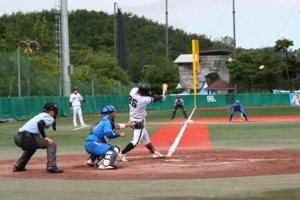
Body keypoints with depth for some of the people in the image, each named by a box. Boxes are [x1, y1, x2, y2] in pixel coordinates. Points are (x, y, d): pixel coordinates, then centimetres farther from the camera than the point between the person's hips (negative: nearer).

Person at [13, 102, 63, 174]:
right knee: (51, 144, -4)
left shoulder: (41, 115, 29)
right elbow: (40, 123, -18)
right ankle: (51, 167, -17)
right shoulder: (50, 118, 2)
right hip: (27, 137, -9)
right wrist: (45, 137, -12)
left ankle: (18, 166, 36)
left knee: (31, 148, 39)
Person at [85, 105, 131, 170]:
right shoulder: (107, 123, -9)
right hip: (93, 144, -10)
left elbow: (116, 126, 34)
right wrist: (120, 134, -14)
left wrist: (127, 125, 38)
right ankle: (105, 165, -37)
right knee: (115, 149, -19)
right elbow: (109, 134, -25)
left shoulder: (103, 122, 21)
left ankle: (91, 161, 42)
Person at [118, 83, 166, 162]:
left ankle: (154, 152, 32)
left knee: (145, 137, 20)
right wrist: (162, 97, 8)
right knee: (136, 141, -6)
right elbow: (153, 99, -14)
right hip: (139, 121, -10)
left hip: (132, 118, 10)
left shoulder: (133, 90, -12)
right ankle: (122, 154, -6)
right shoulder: (143, 100, -31)